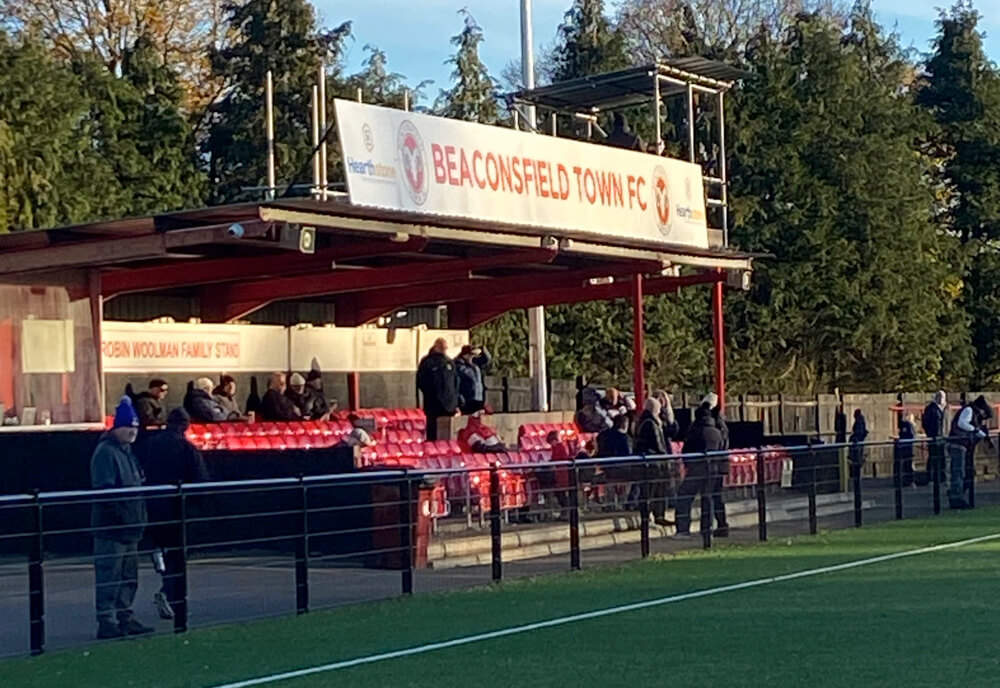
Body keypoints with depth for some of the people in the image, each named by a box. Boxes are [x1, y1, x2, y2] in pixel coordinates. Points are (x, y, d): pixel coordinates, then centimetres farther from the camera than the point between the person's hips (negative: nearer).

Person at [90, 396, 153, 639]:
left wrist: (139, 519, 19)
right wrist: (119, 515, -21)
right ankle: (107, 623, -4)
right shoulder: (106, 452, -13)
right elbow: (104, 490, -20)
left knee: (129, 577, 15)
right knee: (109, 578, -7)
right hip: (111, 528, -10)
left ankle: (125, 619, 23)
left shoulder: (127, 452, 17)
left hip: (130, 529, 10)